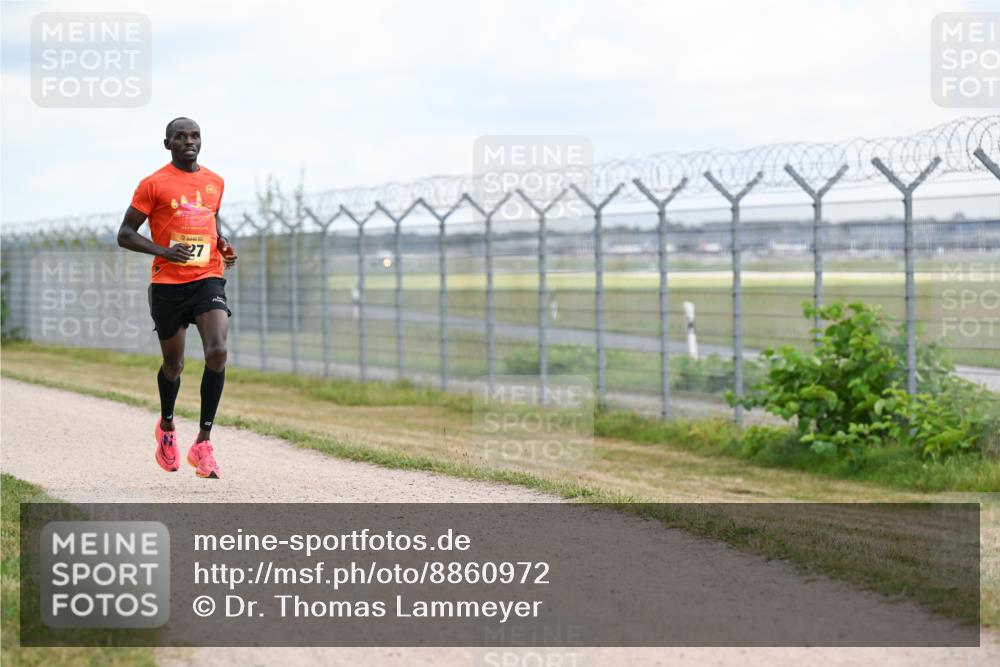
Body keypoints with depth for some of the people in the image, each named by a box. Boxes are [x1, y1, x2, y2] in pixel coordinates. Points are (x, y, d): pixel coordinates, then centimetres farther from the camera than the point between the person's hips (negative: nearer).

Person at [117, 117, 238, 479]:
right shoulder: (154, 184, -3)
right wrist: (163, 251, -19)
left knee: (217, 352, -19)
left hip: (208, 279, 2)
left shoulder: (215, 183, 10)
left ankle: (203, 442, -12)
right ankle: (166, 426, 41)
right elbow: (125, 234, -3)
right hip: (168, 285, -2)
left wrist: (223, 245, 8)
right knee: (174, 364, 10)